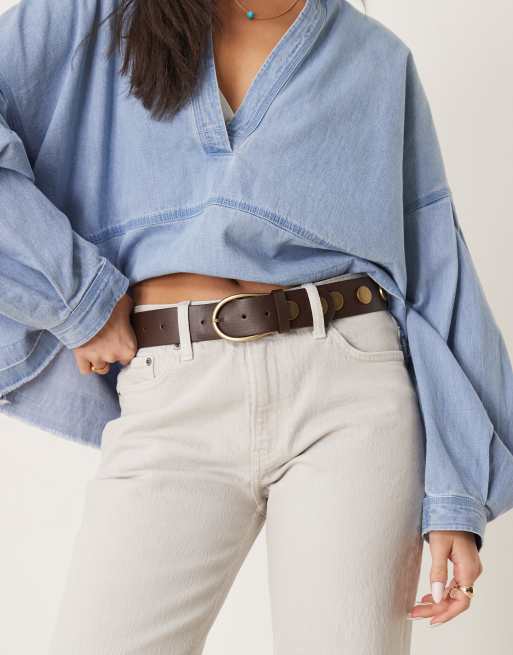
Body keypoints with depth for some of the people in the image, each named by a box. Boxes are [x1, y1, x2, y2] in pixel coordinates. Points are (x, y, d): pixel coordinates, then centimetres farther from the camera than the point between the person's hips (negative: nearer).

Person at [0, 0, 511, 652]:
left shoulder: (377, 59, 12)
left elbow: (434, 277, 7)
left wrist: (457, 497, -1)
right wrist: (76, 295, -5)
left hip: (348, 392, 1)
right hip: (173, 406, 0)